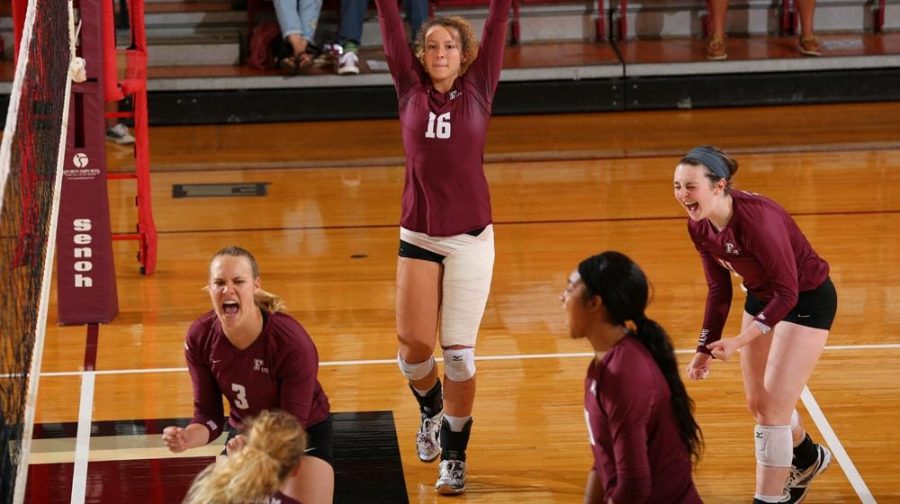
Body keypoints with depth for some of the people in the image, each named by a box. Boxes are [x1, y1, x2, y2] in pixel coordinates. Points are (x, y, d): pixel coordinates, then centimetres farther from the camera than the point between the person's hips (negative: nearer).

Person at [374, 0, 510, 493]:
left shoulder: (478, 89, 2)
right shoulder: (411, 90, 4)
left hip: (470, 238, -1)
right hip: (418, 237, 2)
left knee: (458, 352, -1)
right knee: (413, 345, 0)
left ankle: (454, 456, 12)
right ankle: (431, 410, 33)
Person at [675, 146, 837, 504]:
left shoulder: (757, 219, -35)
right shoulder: (699, 226, -12)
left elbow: (787, 292, -31)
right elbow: (719, 289, 1)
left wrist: (740, 341, -38)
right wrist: (706, 349, -2)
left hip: (806, 300, -8)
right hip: (761, 297, 8)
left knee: (773, 407, -10)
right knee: (757, 403, 19)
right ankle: (808, 458, 48)